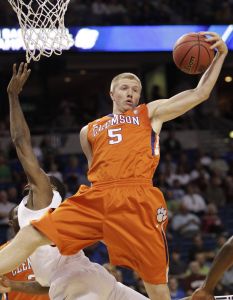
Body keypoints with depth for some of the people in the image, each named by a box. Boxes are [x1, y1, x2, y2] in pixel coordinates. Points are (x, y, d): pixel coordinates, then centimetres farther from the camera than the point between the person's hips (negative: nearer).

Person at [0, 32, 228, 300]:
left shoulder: (151, 113, 21)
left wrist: (220, 55, 15)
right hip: (95, 198, 3)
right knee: (30, 236, -14)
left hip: (137, 202, -2)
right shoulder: (90, 130, 28)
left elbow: (200, 93, 19)